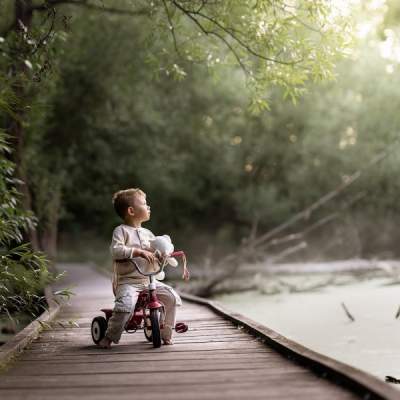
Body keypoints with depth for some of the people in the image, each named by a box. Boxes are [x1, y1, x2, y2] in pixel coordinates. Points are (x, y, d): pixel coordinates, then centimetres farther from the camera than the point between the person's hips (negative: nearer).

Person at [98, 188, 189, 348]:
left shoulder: (147, 233, 14)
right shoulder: (121, 230, -5)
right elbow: (116, 250, -22)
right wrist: (139, 251, -31)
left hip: (148, 280, 6)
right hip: (127, 281, -6)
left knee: (173, 297, -6)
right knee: (126, 305, -32)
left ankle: (166, 333, 11)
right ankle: (109, 337, -12)